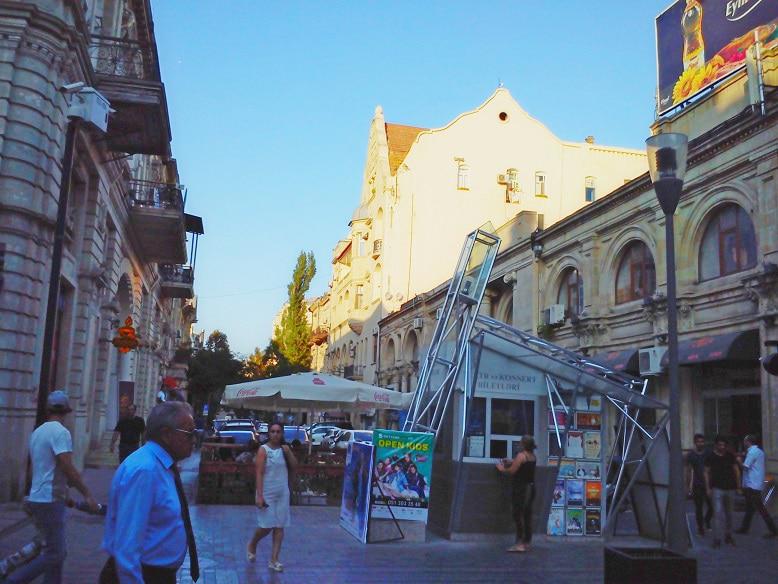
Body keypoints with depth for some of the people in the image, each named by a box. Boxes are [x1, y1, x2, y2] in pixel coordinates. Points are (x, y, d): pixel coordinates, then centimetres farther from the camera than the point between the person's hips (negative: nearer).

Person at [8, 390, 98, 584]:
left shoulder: (38, 431, 12)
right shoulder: (60, 432, -15)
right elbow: (68, 469, -21)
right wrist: (87, 495, -15)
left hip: (37, 499, 9)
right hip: (49, 501, -9)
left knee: (55, 551, 14)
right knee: (54, 554, -5)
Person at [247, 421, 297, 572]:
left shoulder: (284, 449, 5)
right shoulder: (264, 450, -9)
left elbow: (294, 467, 4)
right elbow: (259, 474, -13)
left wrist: (288, 452, -9)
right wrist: (259, 496, -19)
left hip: (282, 493, 4)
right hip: (267, 493, -4)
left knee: (279, 526, 3)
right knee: (267, 526, -1)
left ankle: (274, 560, 9)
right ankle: (252, 545, 29)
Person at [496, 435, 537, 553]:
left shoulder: (521, 455, -14)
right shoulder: (533, 456, 10)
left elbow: (512, 471, -12)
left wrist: (502, 469, 5)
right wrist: (511, 462, 20)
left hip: (521, 488, -8)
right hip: (531, 487, 8)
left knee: (518, 514, -7)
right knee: (527, 514, 11)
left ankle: (519, 544, -10)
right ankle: (527, 542, 15)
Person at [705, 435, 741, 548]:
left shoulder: (730, 456, 4)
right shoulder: (710, 457, -3)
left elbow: (736, 470, 10)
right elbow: (706, 473, -1)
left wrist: (738, 485, 4)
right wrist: (708, 488, -6)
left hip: (730, 488, 3)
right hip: (717, 489, -3)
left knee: (729, 513, 14)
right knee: (718, 513, -12)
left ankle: (728, 536, 30)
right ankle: (717, 539, -11)